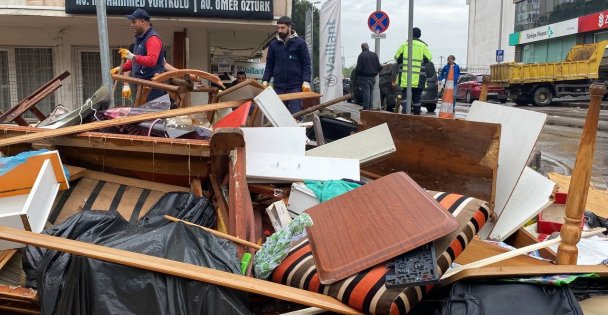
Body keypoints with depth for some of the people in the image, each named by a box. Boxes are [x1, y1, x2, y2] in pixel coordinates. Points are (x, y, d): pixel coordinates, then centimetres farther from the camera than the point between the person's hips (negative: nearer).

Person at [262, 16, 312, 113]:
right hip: (278, 86, 3)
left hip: (295, 86, -3)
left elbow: (306, 64, -1)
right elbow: (269, 64, 13)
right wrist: (265, 80, 0)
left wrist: (306, 81, -13)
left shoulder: (300, 43, 1)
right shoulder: (273, 44, 10)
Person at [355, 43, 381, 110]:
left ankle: (366, 108, -5)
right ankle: (370, 107, 14)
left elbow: (359, 68, -11)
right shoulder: (374, 55, 7)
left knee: (366, 92, -5)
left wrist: (358, 76, 0)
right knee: (371, 92, 11)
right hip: (373, 77, 5)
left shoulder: (361, 55, -10)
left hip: (364, 77, -5)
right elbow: (379, 66, 10)